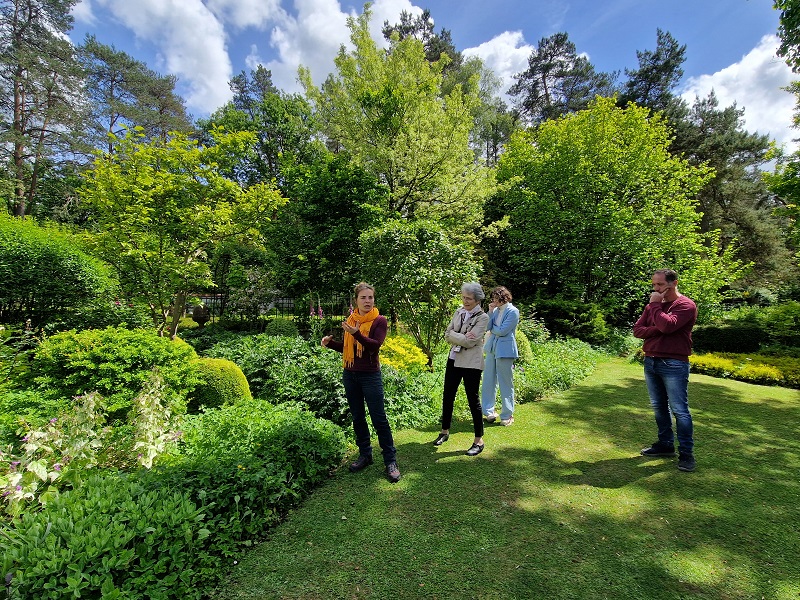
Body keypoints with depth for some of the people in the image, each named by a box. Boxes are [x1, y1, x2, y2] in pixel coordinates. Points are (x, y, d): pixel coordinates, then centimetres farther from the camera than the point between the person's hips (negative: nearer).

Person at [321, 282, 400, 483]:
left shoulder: (379, 320, -8)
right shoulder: (350, 319, 4)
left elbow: (375, 346, -21)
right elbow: (346, 347, 12)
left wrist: (356, 333, -33)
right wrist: (330, 343, -4)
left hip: (370, 376, -5)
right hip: (350, 375, 5)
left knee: (379, 418, -1)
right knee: (358, 417, 14)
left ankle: (390, 460, 11)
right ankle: (365, 454, 30)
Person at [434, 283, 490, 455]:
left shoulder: (482, 317, -11)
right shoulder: (459, 312, 7)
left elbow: (470, 341, -19)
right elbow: (447, 334, 2)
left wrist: (454, 335, -8)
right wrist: (462, 337, -12)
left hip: (471, 363, -6)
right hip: (453, 360, 6)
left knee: (473, 400, 2)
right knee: (447, 397, 14)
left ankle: (479, 441, 17)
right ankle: (445, 432, 32)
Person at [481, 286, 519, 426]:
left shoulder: (513, 311, -10)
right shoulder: (496, 310, 8)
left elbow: (502, 331, -16)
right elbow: (488, 327, 1)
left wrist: (492, 329, 1)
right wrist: (490, 311, -5)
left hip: (505, 350, -6)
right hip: (492, 348, 6)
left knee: (506, 383, 3)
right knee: (489, 381, 10)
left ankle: (507, 415, 17)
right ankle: (489, 411, 23)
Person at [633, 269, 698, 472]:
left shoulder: (686, 305, -7)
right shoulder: (653, 305, 12)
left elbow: (668, 325, -24)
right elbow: (637, 329, 6)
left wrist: (655, 305, -12)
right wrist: (657, 330, -12)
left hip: (674, 364, -6)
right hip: (650, 362, 7)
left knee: (679, 410, -1)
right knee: (659, 407, 13)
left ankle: (686, 453, 9)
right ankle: (665, 445, 25)